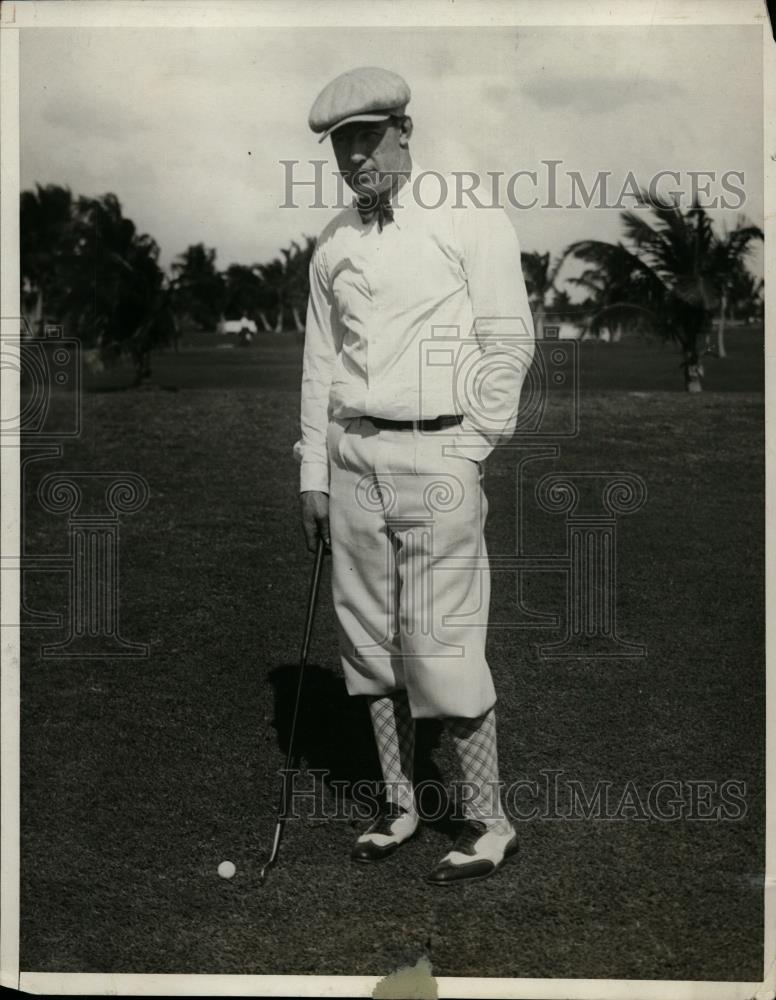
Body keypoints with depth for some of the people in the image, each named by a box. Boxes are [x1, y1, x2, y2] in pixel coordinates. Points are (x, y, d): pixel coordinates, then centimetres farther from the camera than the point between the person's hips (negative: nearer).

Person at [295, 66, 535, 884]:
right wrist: (313, 473, 13)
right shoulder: (332, 244, 13)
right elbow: (320, 360, 16)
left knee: (441, 646, -7)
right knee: (368, 639, 8)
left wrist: (469, 450, -7)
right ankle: (398, 806, 22)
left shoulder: (469, 220, -2)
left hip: (435, 454, -6)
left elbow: (510, 341, -4)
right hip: (351, 455, 6)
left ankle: (488, 824, 8)